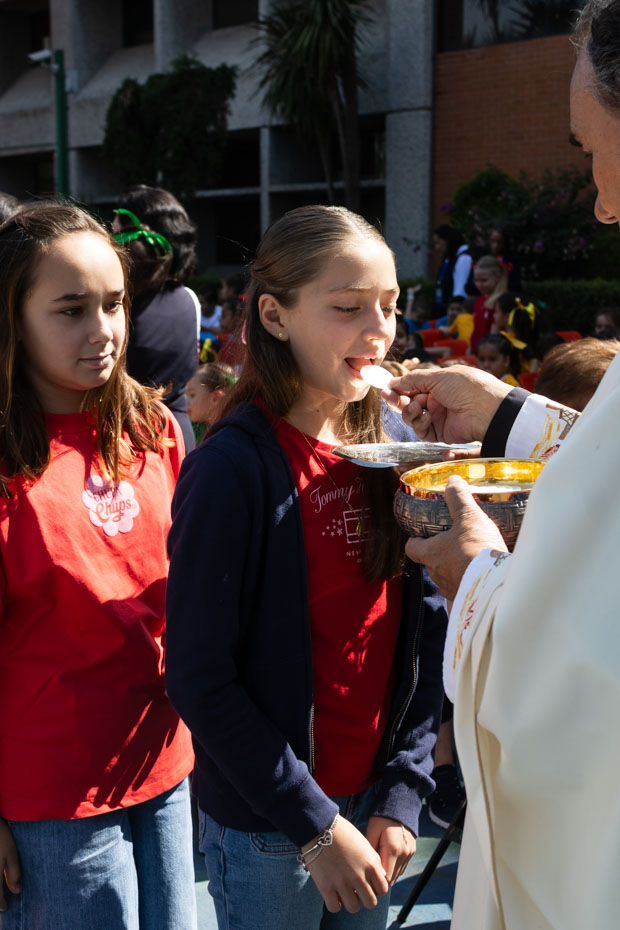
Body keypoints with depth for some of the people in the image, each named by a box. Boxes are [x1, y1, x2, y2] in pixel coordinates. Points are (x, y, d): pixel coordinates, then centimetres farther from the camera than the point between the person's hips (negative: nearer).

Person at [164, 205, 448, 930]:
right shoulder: (233, 468, -18)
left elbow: (424, 628, 2)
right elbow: (199, 678, -18)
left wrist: (403, 794, -4)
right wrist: (314, 823, -17)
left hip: (370, 806, 5)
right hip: (264, 828, -5)